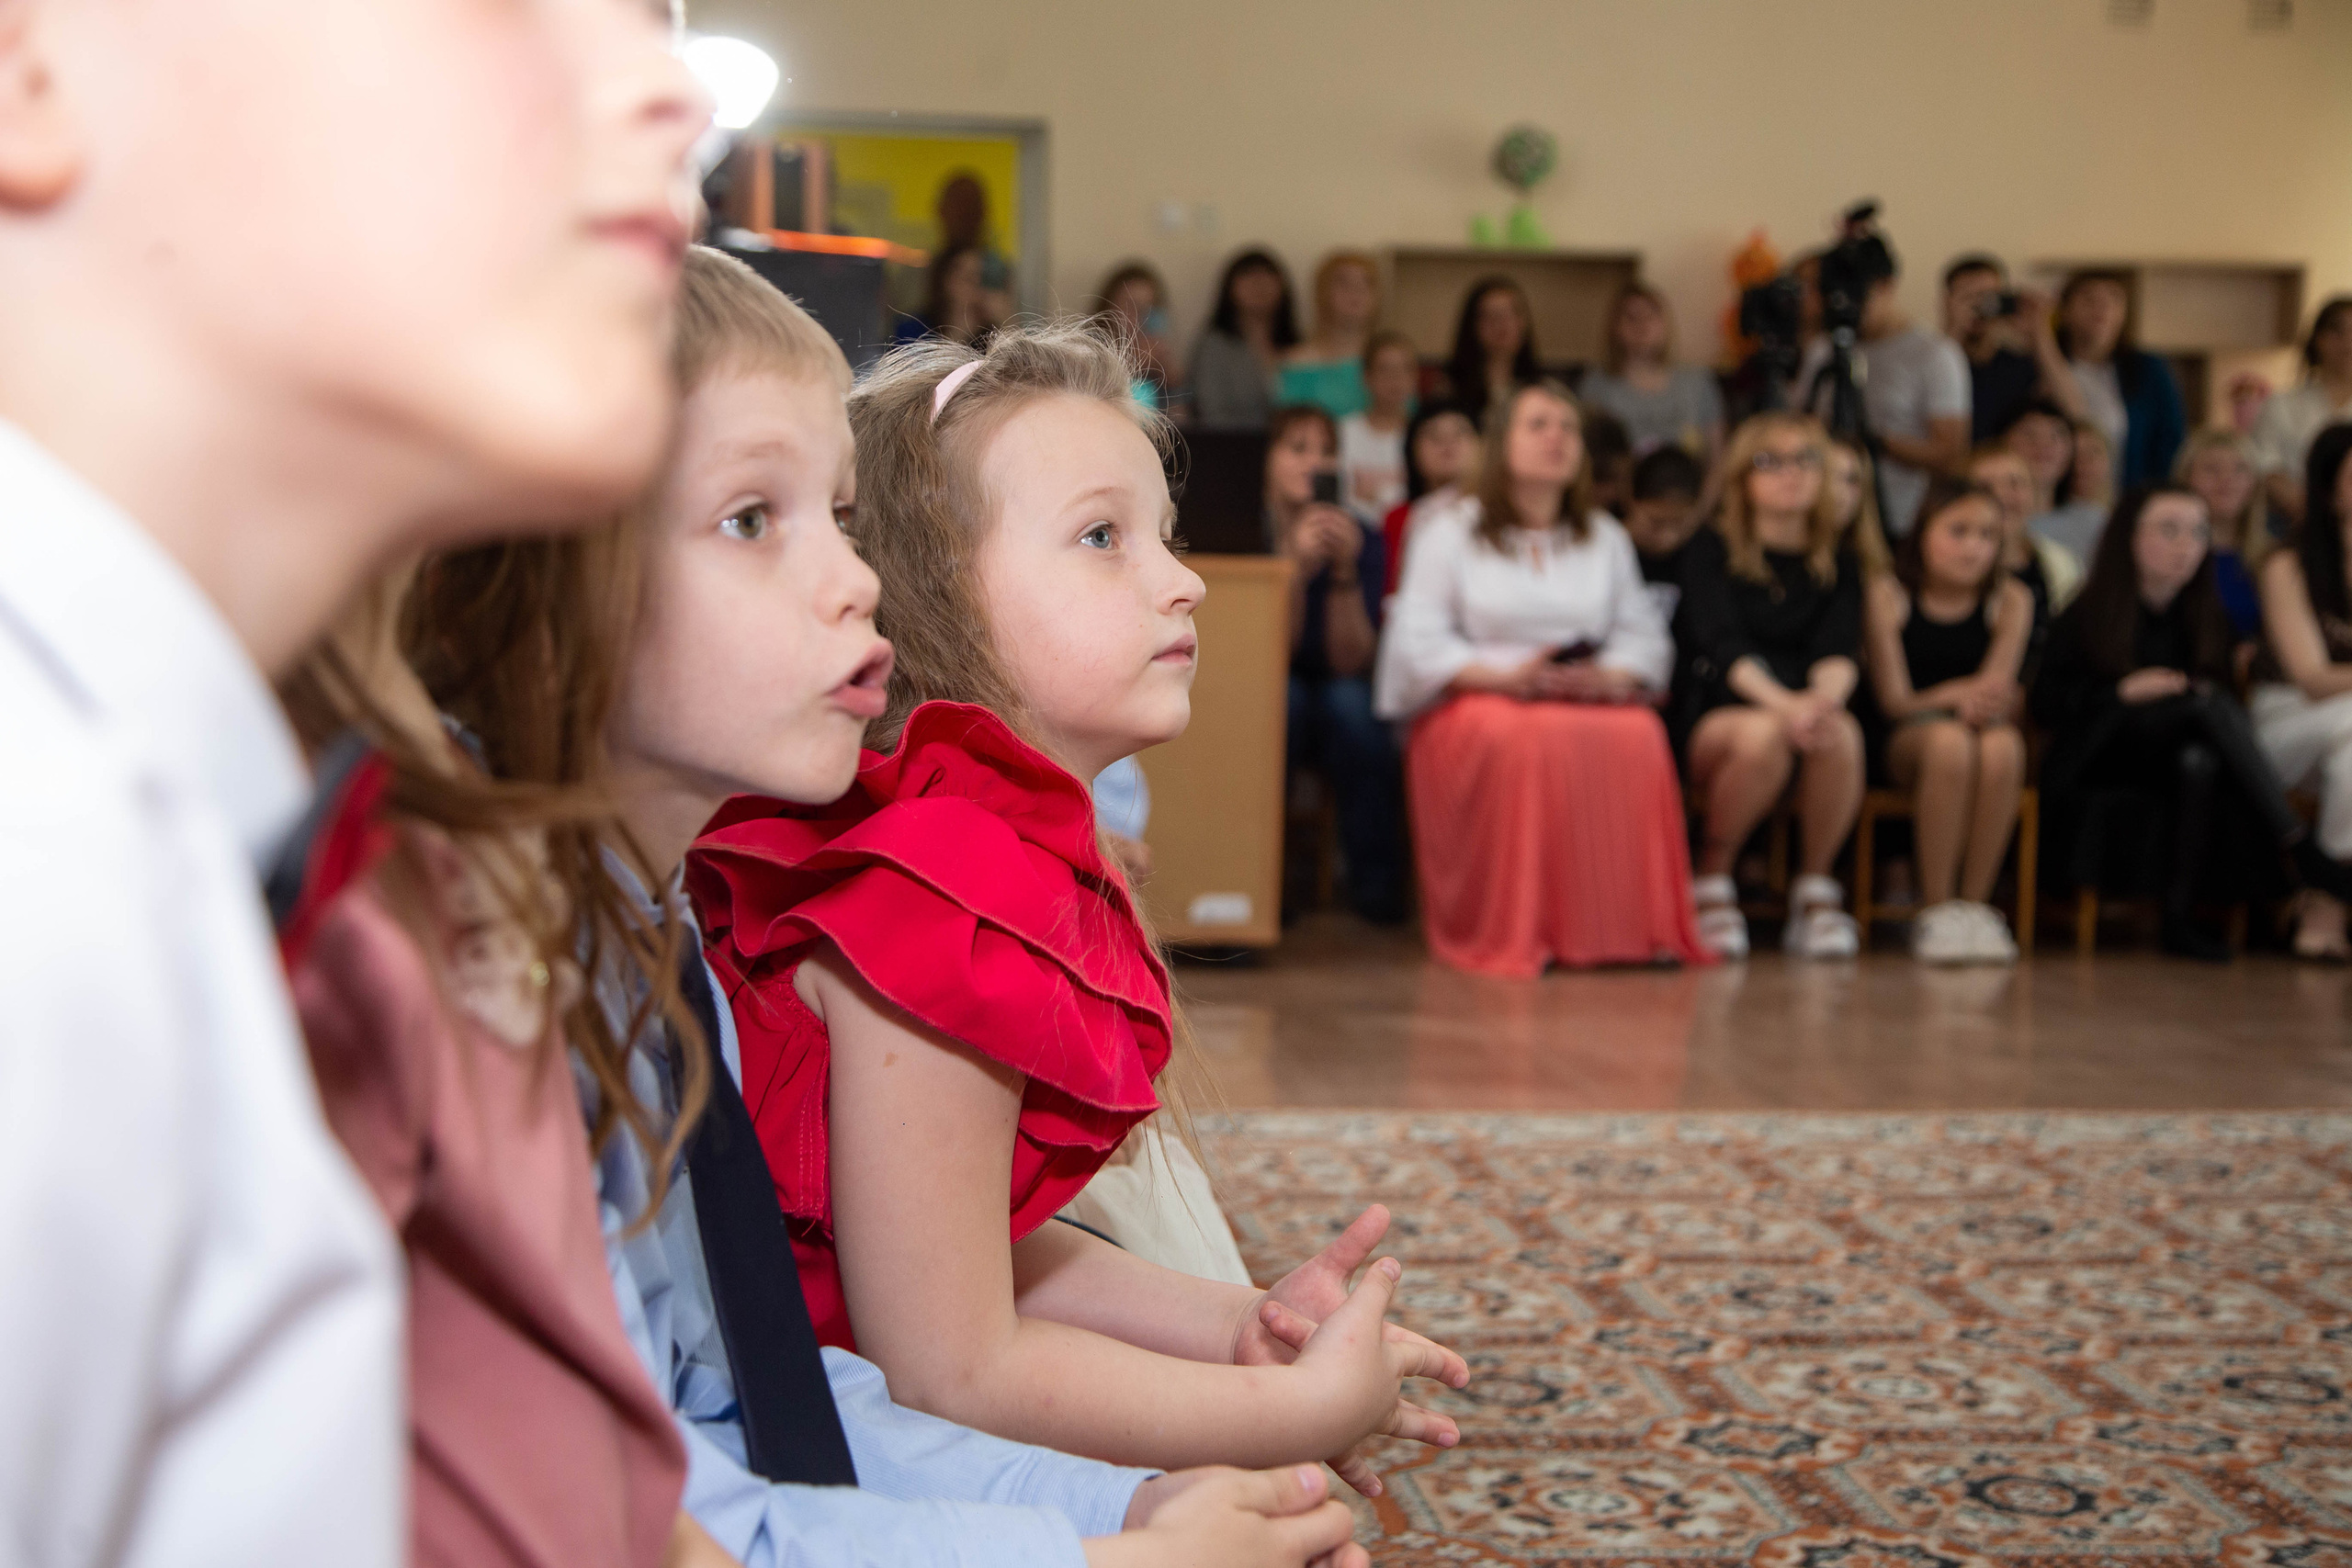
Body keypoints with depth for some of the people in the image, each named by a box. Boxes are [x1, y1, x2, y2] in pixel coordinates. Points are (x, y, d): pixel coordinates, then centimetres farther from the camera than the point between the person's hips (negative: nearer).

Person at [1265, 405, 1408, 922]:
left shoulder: (1360, 538, -4)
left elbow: (1350, 661, -13)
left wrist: (1344, 572, -26)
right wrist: (1296, 567, -31)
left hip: (1338, 695, 1)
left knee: (1351, 702, -33)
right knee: (1284, 694, -35)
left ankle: (1374, 879, -25)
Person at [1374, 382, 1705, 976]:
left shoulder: (1607, 538, 24)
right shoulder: (1450, 535, 12)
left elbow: (1644, 637, 11)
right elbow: (1417, 642, -1)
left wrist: (1610, 676, -12)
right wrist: (1504, 675, -17)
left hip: (1594, 701, 3)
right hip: (1475, 701, -3)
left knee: (1639, 736, -32)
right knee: (1527, 738, -39)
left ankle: (1630, 927, -28)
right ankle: (1517, 932, -33)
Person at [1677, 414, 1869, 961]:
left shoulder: (1839, 563, 15)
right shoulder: (1711, 551, 4)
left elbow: (1840, 650, -2)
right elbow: (1722, 645, -12)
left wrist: (1824, 698, -27)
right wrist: (1782, 703, -31)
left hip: (1808, 707, 3)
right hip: (1715, 716, -2)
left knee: (1842, 732, -33)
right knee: (1763, 734, -37)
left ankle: (1816, 892, -16)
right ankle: (1711, 885, -15)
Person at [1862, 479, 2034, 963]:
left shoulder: (2010, 600, 3)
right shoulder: (1889, 595, -3)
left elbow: (1997, 686, -7)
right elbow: (1895, 700, -4)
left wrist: (1971, 699, -30)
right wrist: (1957, 695, -17)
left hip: (1982, 726, 2)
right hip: (1908, 739, -2)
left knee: (2003, 745, -36)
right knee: (1950, 742, -38)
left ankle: (1974, 906, -23)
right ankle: (1935, 910, -28)